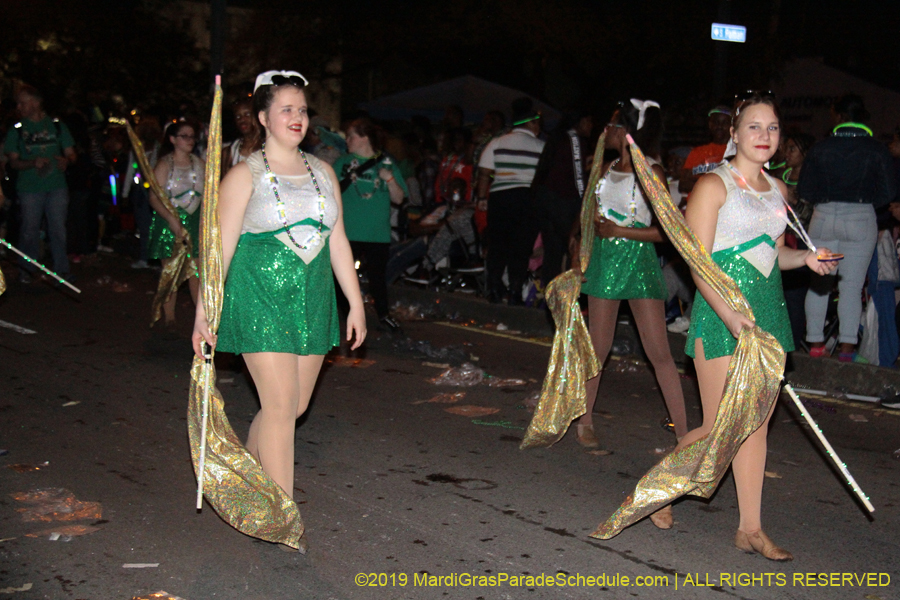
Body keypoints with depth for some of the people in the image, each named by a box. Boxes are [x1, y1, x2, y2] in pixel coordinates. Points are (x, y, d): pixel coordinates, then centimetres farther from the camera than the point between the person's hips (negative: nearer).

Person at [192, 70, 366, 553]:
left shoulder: (322, 172, 12)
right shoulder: (245, 176, -3)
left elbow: (338, 241, 15)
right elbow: (221, 247, -6)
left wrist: (355, 302, 12)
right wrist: (204, 312, -11)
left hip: (313, 300, 6)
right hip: (260, 300, -5)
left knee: (296, 405, 8)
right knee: (279, 405, -8)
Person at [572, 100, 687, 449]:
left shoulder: (651, 173, -8)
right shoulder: (606, 170, 11)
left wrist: (619, 232, -16)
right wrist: (580, 254, 7)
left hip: (639, 262, -5)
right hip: (604, 260, 5)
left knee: (659, 352, -4)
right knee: (597, 349, 10)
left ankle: (683, 432, 1)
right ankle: (585, 421, 25)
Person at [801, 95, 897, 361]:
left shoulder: (820, 148, 0)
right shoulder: (876, 149, -3)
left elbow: (804, 191, -1)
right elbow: (888, 192, -5)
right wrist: (865, 201, 10)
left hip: (824, 218, 1)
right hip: (860, 219, -1)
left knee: (818, 284, 10)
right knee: (852, 286, 2)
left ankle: (815, 344, 12)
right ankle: (847, 347, -2)